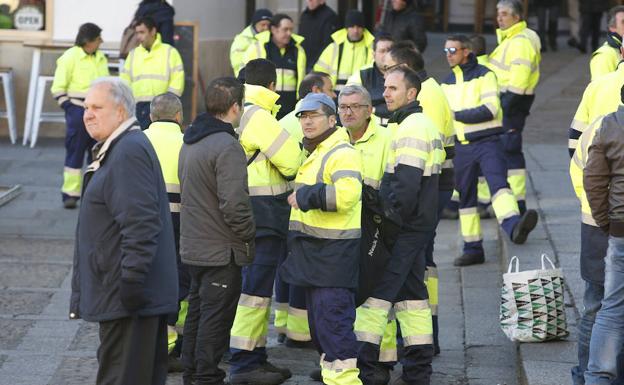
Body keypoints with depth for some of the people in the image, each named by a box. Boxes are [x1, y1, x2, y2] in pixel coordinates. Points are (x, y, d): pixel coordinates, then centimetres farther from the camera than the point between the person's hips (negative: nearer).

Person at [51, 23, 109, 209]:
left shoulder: (101, 59, 11)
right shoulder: (70, 57, -8)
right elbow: (58, 88, -8)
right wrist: (69, 108, -12)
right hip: (78, 109, -6)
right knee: (75, 152, -4)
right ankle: (70, 194, -1)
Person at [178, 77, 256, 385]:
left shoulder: (190, 142, 9)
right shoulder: (227, 147, -21)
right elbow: (234, 204, -25)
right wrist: (249, 235, -9)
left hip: (193, 245, 9)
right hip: (221, 250, -9)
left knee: (197, 308, 18)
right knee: (216, 315, -1)